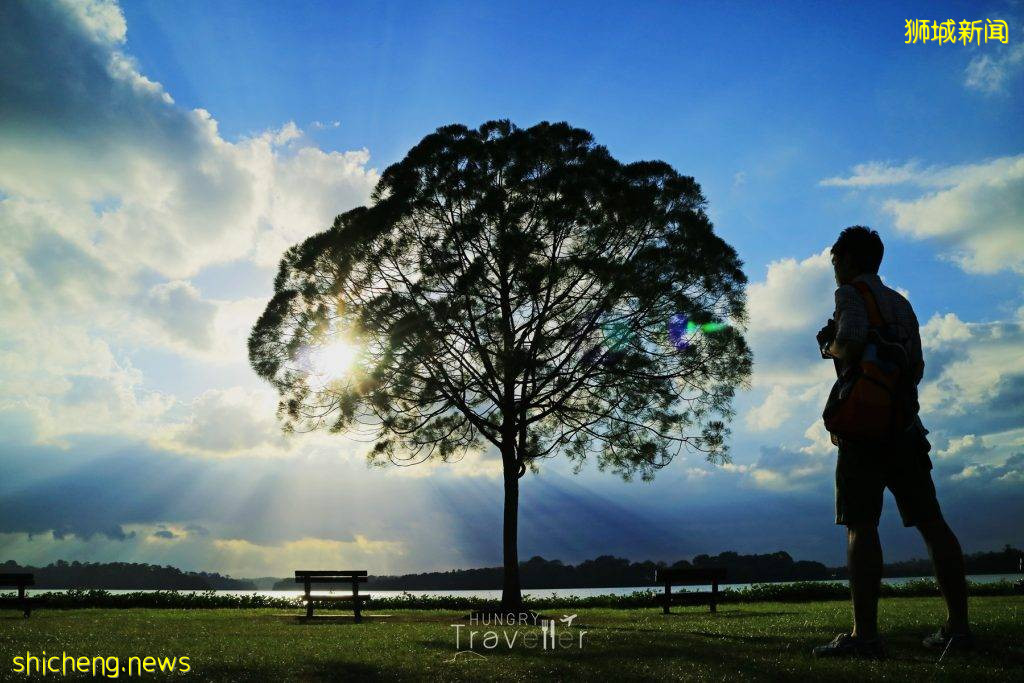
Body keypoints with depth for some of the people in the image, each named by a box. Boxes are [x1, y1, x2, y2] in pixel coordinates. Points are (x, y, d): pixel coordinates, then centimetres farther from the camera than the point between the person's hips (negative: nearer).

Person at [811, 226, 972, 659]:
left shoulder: (851, 293, 0)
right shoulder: (901, 303, 23)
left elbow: (853, 340, -19)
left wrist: (830, 348, 0)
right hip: (905, 423, 8)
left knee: (860, 525, -11)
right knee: (930, 521, 6)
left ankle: (865, 634, -15)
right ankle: (957, 625, 7)